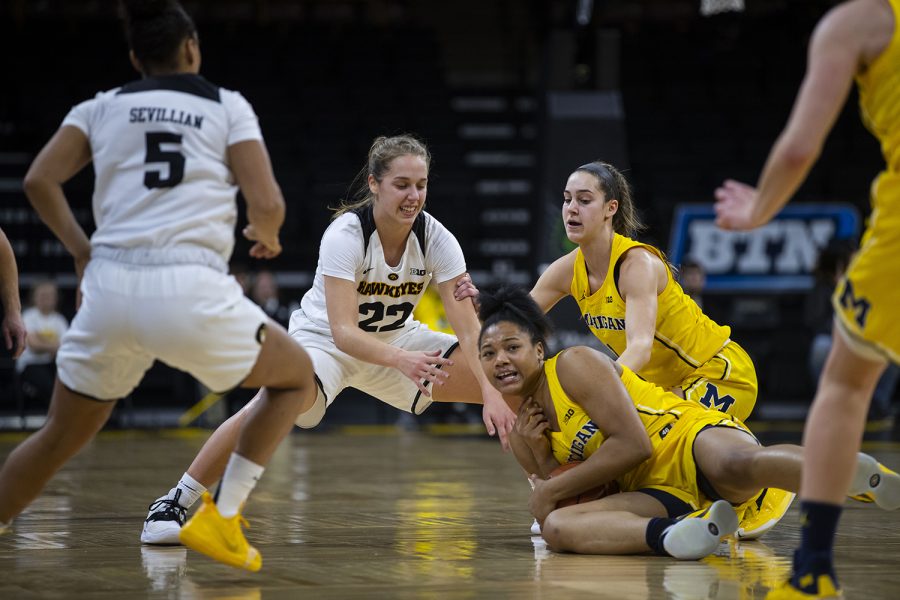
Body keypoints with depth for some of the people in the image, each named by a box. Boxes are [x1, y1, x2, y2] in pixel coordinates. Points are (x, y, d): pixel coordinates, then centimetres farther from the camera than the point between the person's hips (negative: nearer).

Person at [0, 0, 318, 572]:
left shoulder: (102, 106, 16)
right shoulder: (228, 106, 11)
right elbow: (267, 203, 1)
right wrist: (267, 236, 23)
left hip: (110, 288, 3)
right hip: (190, 289, -3)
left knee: (58, 439, 21)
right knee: (298, 376, 21)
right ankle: (221, 518, 11)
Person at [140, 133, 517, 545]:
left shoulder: (435, 238, -17)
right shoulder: (344, 235, -27)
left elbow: (469, 330, -20)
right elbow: (344, 332, -35)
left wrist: (492, 393, -36)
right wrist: (401, 360, -52)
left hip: (398, 339, 5)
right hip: (324, 340, -5)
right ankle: (173, 504, -25)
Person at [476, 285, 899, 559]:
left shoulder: (575, 365, -5)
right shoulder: (519, 431, 18)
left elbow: (633, 444, -12)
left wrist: (552, 490, -7)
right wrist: (539, 456, -2)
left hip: (690, 441, -7)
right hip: (658, 493, 7)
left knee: (736, 465, -45)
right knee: (557, 526, -25)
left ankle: (864, 476, -37)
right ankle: (672, 537, -48)